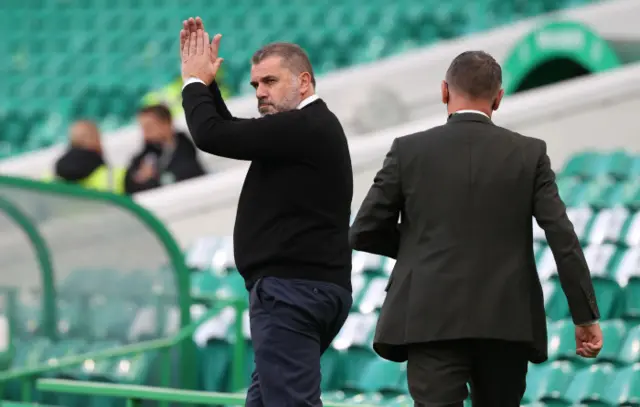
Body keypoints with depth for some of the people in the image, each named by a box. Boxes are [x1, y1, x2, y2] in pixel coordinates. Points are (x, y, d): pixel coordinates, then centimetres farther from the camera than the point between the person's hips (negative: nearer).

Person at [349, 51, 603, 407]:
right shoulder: (529, 154, 3)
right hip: (506, 323, 2)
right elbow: (564, 239, -4)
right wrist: (586, 315, -1)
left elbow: (365, 233, 5)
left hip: (433, 321, -2)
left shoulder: (409, 151, 1)